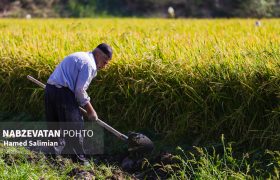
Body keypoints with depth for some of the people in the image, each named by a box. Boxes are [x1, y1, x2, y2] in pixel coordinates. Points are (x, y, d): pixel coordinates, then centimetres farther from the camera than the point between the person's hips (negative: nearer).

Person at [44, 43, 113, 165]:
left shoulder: (80, 57, 23)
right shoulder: (89, 64, -8)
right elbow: (80, 90, -12)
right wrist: (90, 110, -2)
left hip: (49, 89, 9)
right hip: (63, 92, -9)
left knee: (55, 127, 15)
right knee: (74, 128, 1)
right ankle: (79, 161, 7)